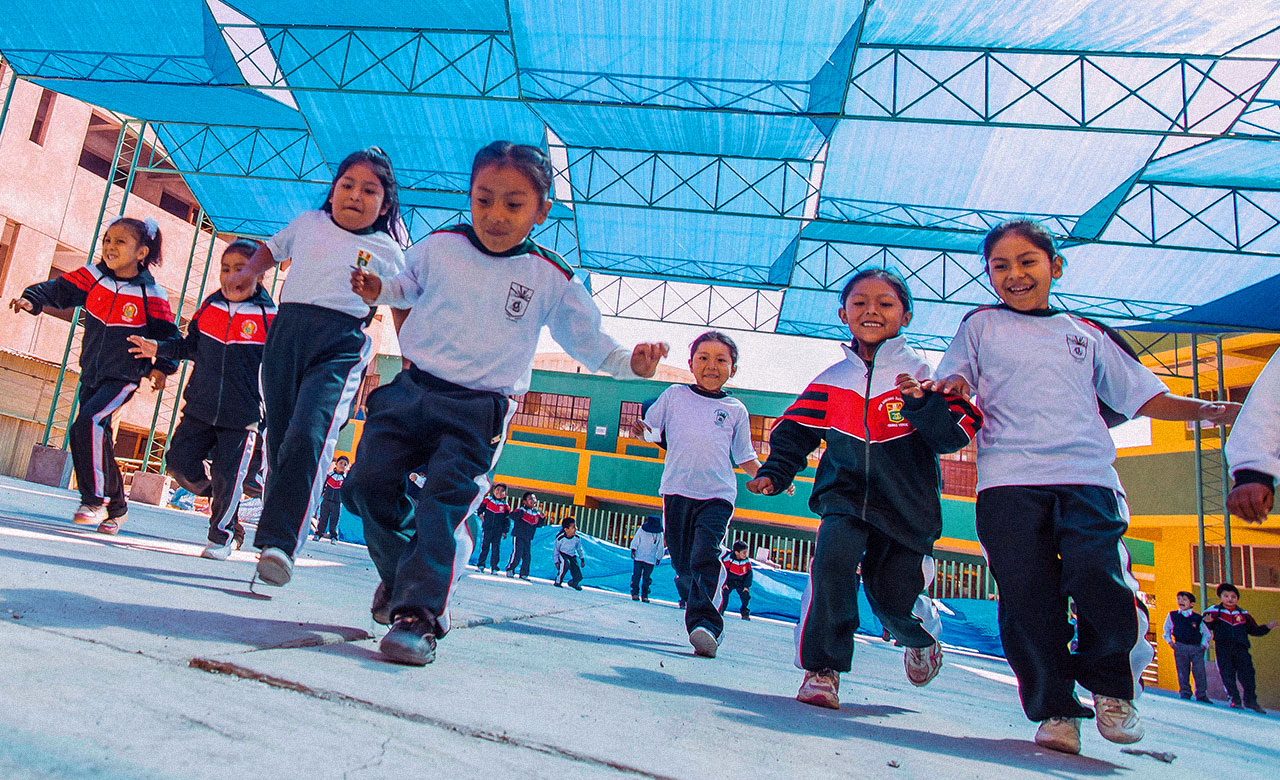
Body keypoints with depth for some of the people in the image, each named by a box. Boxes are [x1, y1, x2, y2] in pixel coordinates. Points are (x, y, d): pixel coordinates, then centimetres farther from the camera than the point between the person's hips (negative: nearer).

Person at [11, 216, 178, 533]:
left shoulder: (151, 294, -9)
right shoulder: (92, 277, 2)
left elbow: (167, 334, -3)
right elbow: (60, 289, -6)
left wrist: (162, 366, -10)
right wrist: (31, 298, -25)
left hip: (123, 377, -6)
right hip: (91, 376, 6)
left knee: (87, 424, -26)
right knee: (100, 441, 12)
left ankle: (95, 500, -16)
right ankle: (117, 507, 27)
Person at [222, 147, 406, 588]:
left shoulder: (386, 251, 11)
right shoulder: (308, 223, 19)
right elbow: (272, 249, 35)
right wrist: (248, 272, 15)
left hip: (341, 345, -4)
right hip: (286, 331, 4)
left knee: (309, 436, -24)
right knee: (279, 440, 5)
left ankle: (280, 544, -26)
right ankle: (275, 533, 17)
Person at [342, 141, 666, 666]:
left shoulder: (552, 279, -1)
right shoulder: (439, 247, 5)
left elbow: (588, 340, 7)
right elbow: (409, 287, 26)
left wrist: (629, 362, -9)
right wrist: (378, 290, 6)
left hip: (479, 410, -3)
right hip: (413, 387, 4)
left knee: (444, 504, -16)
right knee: (369, 483, 1)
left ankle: (418, 613, -9)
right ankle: (400, 571, 26)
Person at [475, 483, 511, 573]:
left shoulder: (505, 506, 4)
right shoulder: (487, 500, 2)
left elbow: (507, 519, 7)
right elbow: (480, 508, 17)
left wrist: (505, 531, 3)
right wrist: (480, 514, 0)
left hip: (498, 531, 1)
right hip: (487, 528, -1)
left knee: (496, 549, 2)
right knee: (485, 546, 0)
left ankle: (494, 567, 9)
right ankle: (481, 565, 11)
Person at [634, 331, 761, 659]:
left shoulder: (735, 409, 12)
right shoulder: (674, 395, 12)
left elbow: (745, 457, 18)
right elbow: (652, 429, 16)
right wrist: (642, 430, -6)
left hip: (718, 494, -1)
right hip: (677, 490, 2)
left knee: (706, 557, -18)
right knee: (682, 563, 4)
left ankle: (704, 625, -23)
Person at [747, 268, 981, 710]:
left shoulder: (922, 372, 0)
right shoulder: (832, 381, 7)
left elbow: (958, 433, -7)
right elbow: (796, 431, 9)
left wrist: (924, 403, -24)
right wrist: (775, 472, -5)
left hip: (907, 504, -1)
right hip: (845, 495, 1)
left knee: (893, 596, 1)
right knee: (833, 557, -26)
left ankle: (921, 635, 41)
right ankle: (822, 668, -12)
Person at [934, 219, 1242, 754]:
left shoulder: (1086, 334, 21)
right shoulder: (981, 325, 17)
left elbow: (1143, 396, 21)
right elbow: (953, 382, 8)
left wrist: (1207, 410, 9)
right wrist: (951, 388, -14)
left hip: (1087, 474, 1)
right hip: (1009, 478, -1)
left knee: (1100, 584, -16)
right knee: (1027, 596, -6)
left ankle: (1109, 685, 12)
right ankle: (1055, 709, 11)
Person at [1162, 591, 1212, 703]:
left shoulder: (1198, 618, 5)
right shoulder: (1172, 615, 9)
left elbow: (1206, 633, 15)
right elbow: (1166, 629, 19)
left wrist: (1204, 644, 3)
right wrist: (1169, 641, 6)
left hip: (1197, 648, 0)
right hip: (1180, 647, 0)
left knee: (1199, 672, -3)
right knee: (1183, 673, 2)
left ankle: (1201, 696, 7)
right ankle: (1185, 694, 10)